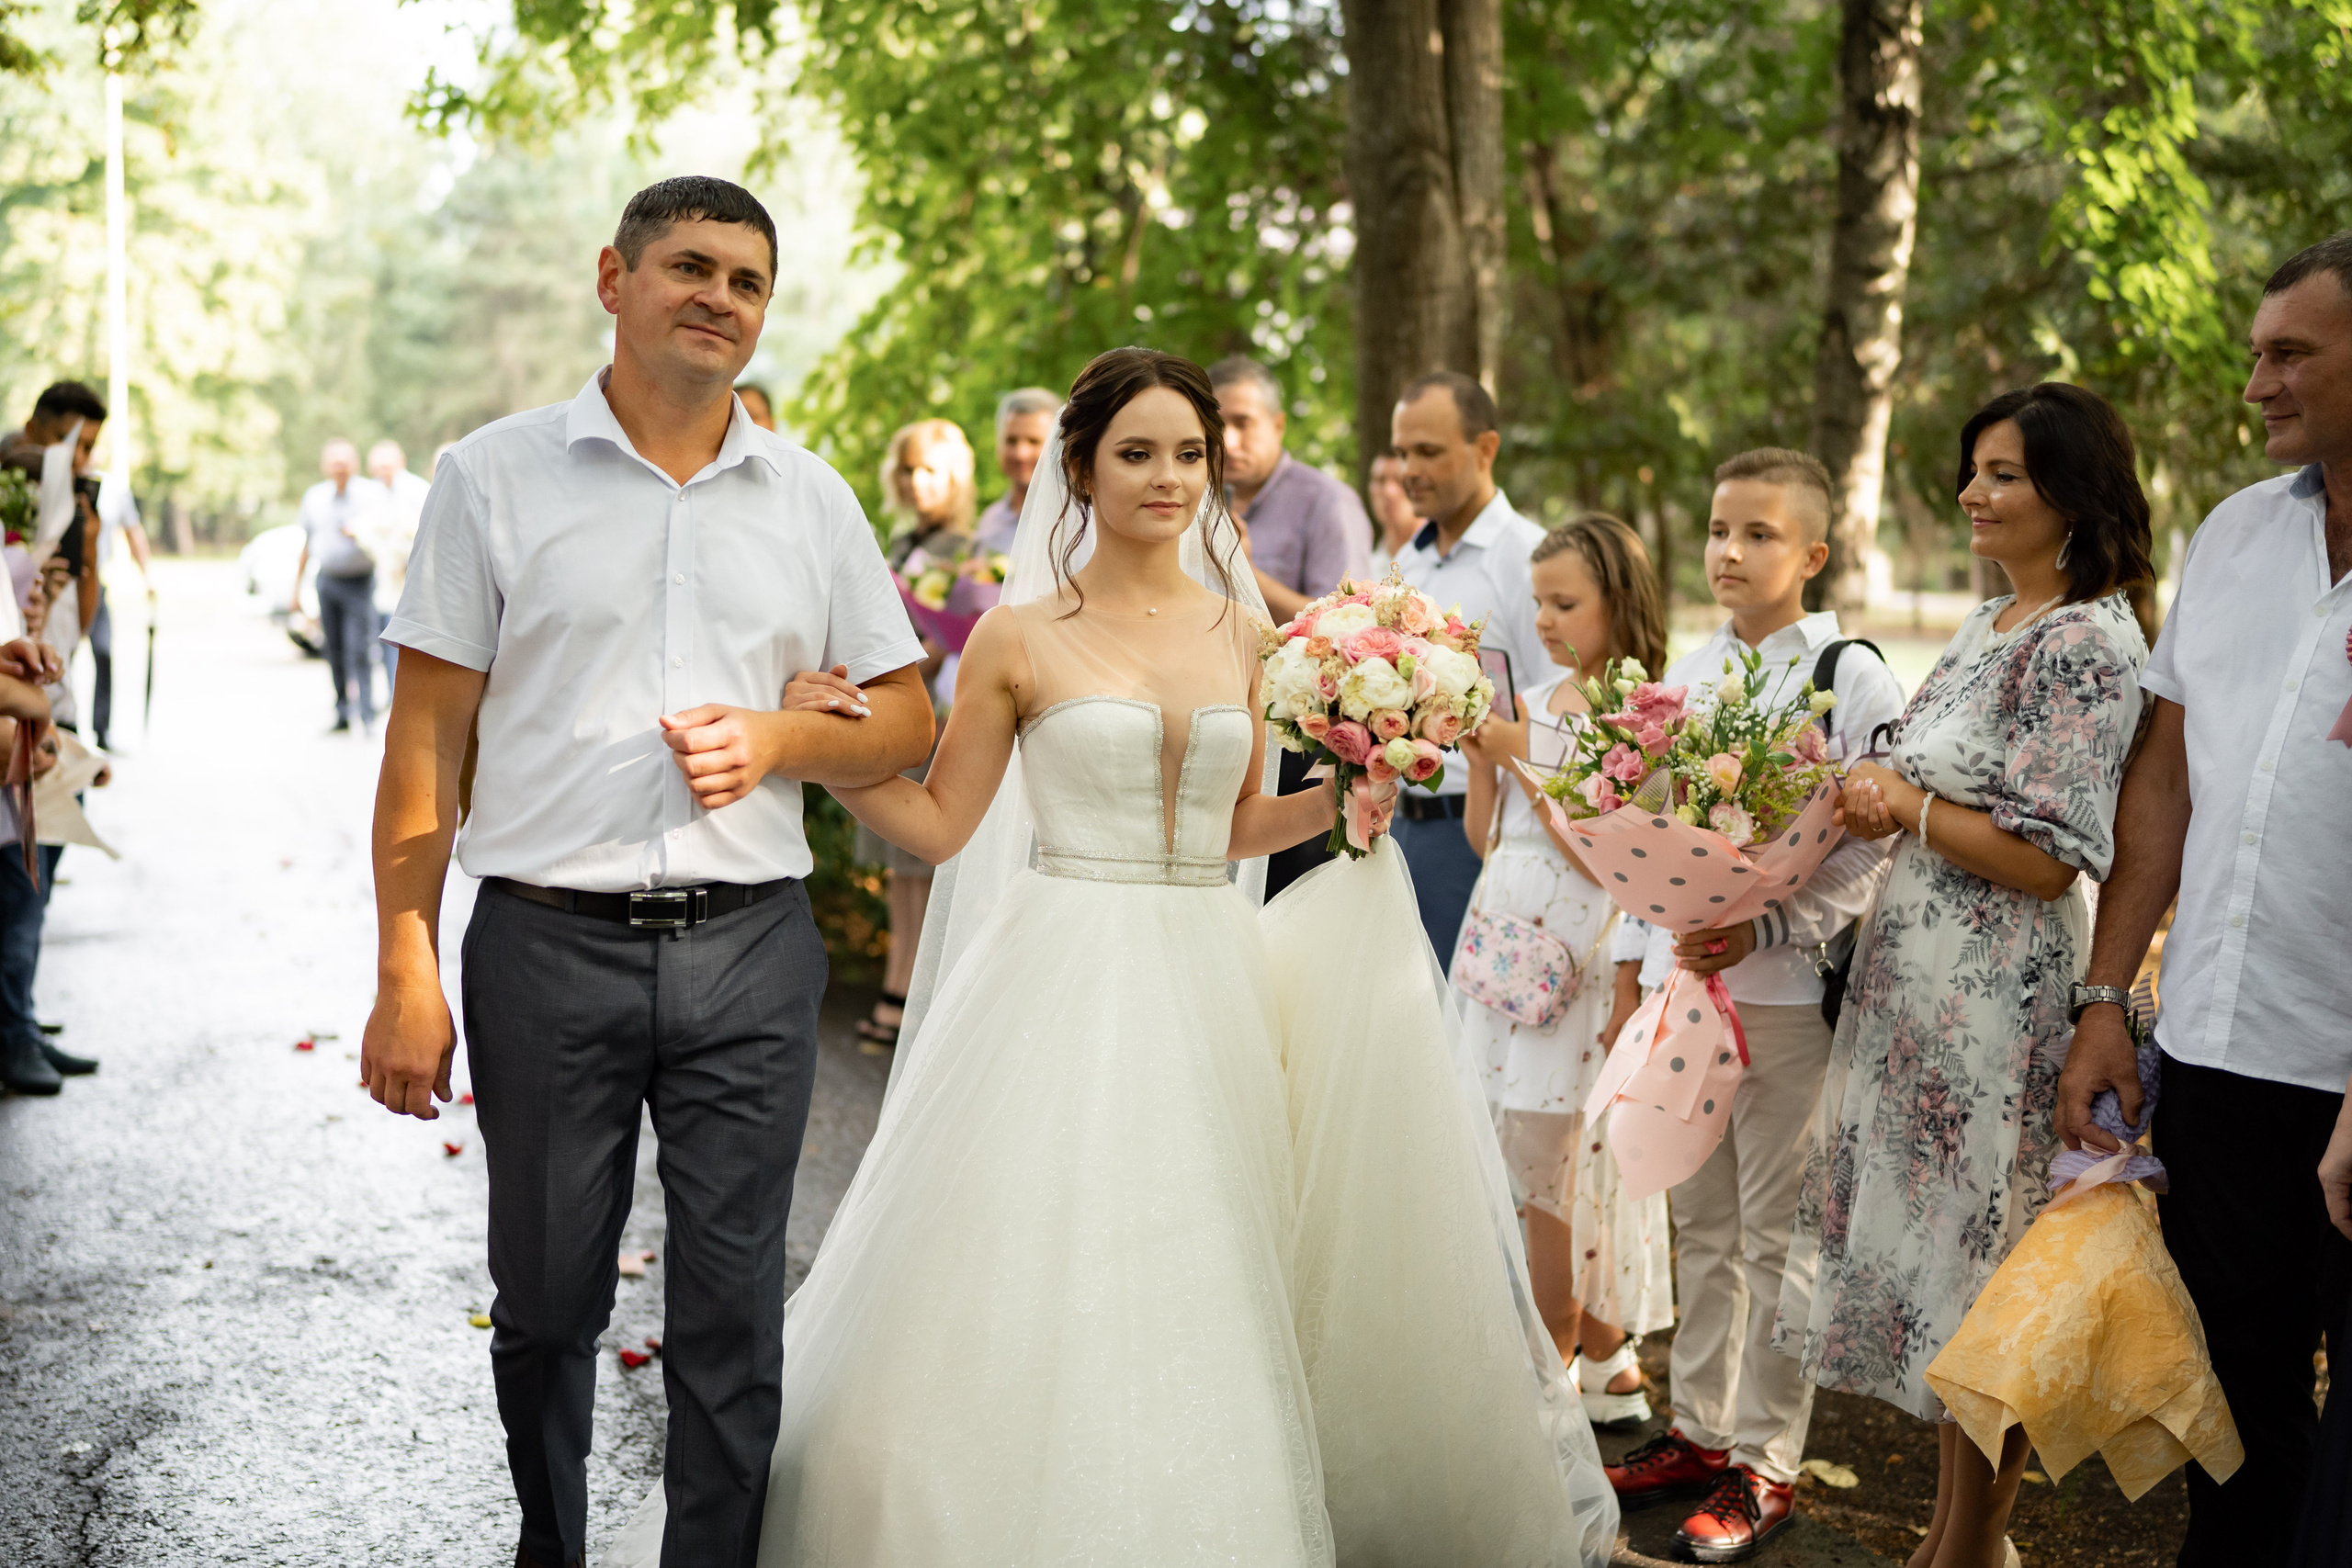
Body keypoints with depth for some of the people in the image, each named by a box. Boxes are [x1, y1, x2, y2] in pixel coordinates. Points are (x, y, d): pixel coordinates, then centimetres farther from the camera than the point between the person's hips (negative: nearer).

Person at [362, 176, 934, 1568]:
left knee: (734, 1314, 6)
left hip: (751, 947, 2)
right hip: (549, 945, -1)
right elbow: (428, 736, 0)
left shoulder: (812, 498, 9)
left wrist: (776, 737, -8)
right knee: (546, 1305, 11)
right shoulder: (496, 477, 2)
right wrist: (407, 972, -6)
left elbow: (909, 722, 13)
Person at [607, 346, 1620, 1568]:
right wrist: (821, 747, -13)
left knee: (1198, 1288, 8)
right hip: (1064, 977, -3)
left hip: (1206, 985, 4)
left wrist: (1347, 795, 3)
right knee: (1049, 1284, -2)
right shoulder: (1020, 637, -2)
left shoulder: (1238, 629, 9)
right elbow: (940, 822, 1)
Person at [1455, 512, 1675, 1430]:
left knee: (1547, 1168, 0)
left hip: (1572, 961, -7)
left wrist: (1522, 757, -16)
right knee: (1562, 1172, 12)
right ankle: (1607, 1365, 25)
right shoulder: (1532, 702, 10)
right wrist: (1478, 756, -1)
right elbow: (1485, 836, 14)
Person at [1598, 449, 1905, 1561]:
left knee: (1775, 1230, 3)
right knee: (1698, 1221, 15)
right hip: (1680, 981, 6)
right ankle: (1699, 1427, 28)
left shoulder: (1852, 678, -7)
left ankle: (1764, 1460, 15)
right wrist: (1629, 974, 13)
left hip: (1786, 991, -5)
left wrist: (1762, 930, -21)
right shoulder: (1684, 676, 10)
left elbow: (1874, 851, -11)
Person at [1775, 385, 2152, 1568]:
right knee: (1936, 1245, 15)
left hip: (1997, 992, -9)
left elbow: (2049, 858, -19)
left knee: (1976, 1256, 2)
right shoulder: (1992, 625, 13)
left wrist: (1907, 807, -12)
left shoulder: (2086, 643, -15)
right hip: (1920, 975, 9)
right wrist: (1878, 801, 6)